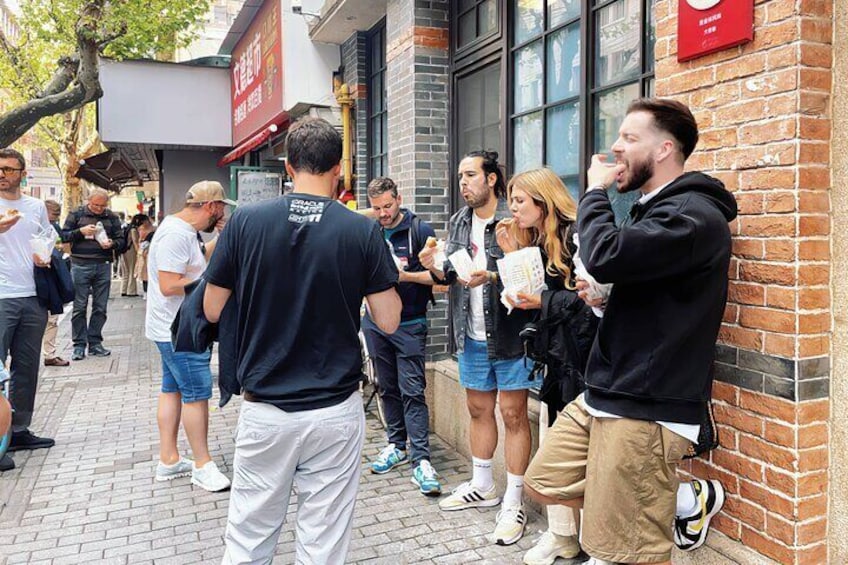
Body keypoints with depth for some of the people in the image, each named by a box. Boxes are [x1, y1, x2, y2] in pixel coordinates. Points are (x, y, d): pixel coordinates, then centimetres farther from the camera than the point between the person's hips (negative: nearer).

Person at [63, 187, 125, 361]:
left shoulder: (111, 217, 9)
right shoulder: (76, 214, 3)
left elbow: (121, 239, 12)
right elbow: (64, 235, 2)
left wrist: (112, 243, -10)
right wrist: (81, 231, -14)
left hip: (103, 266, 2)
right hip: (80, 265, -2)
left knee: (100, 307, 5)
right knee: (79, 307, 0)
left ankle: (95, 343, 15)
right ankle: (79, 345, 6)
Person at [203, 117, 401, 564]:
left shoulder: (246, 222, -6)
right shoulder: (362, 231, -8)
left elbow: (212, 310, 2)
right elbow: (388, 321, -4)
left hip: (264, 409, 1)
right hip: (335, 412, 0)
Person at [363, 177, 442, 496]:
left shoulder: (419, 230, -5)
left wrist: (406, 275, -20)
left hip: (410, 324, -5)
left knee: (412, 391, -7)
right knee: (388, 388, 13)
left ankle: (421, 460, -5)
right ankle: (396, 446, 27)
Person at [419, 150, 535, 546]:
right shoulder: (458, 222, 10)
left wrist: (491, 277, -29)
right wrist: (437, 268, -6)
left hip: (509, 333, -7)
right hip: (472, 336, 7)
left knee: (513, 413, 2)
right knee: (478, 409, 18)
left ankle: (513, 503, 14)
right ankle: (482, 486, 35)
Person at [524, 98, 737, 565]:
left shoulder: (693, 216, -16)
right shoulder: (653, 208, 16)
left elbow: (605, 256, -28)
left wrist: (595, 191, -12)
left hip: (644, 406, -10)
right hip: (605, 392, 10)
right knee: (544, 481, 14)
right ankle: (686, 498, 19)